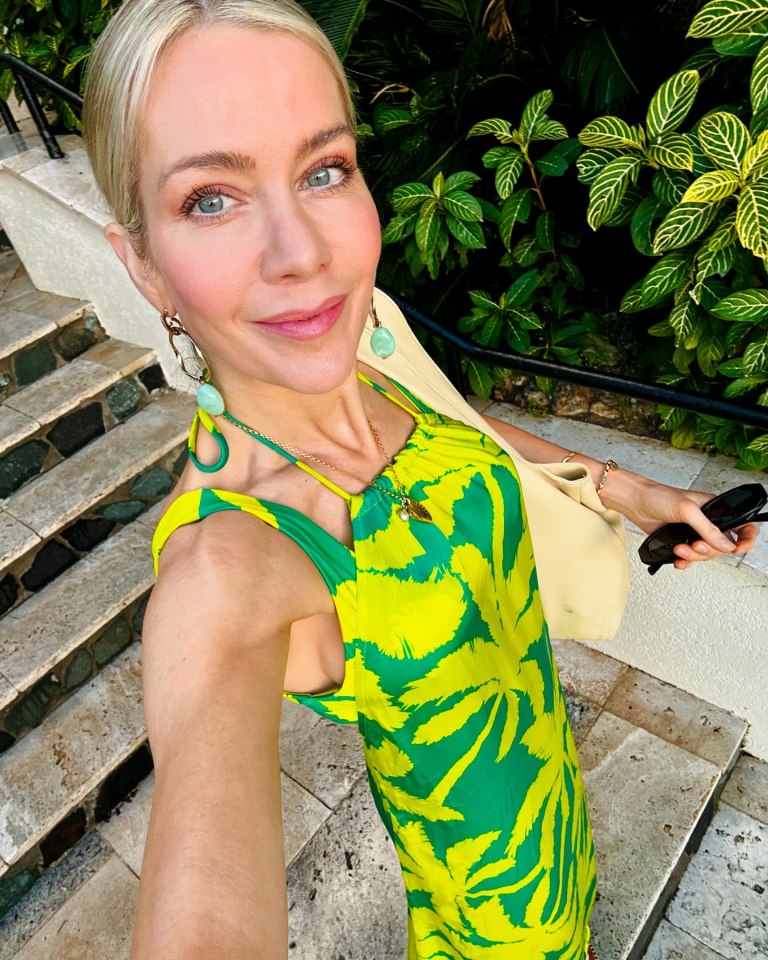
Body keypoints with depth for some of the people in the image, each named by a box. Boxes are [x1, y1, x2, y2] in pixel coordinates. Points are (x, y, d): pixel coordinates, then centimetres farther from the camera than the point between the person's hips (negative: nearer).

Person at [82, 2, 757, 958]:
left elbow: (451, 420, 3)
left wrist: (624, 487, 7)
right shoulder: (220, 567, -38)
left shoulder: (347, 368, -18)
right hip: (486, 840, -6)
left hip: (540, 729, 6)